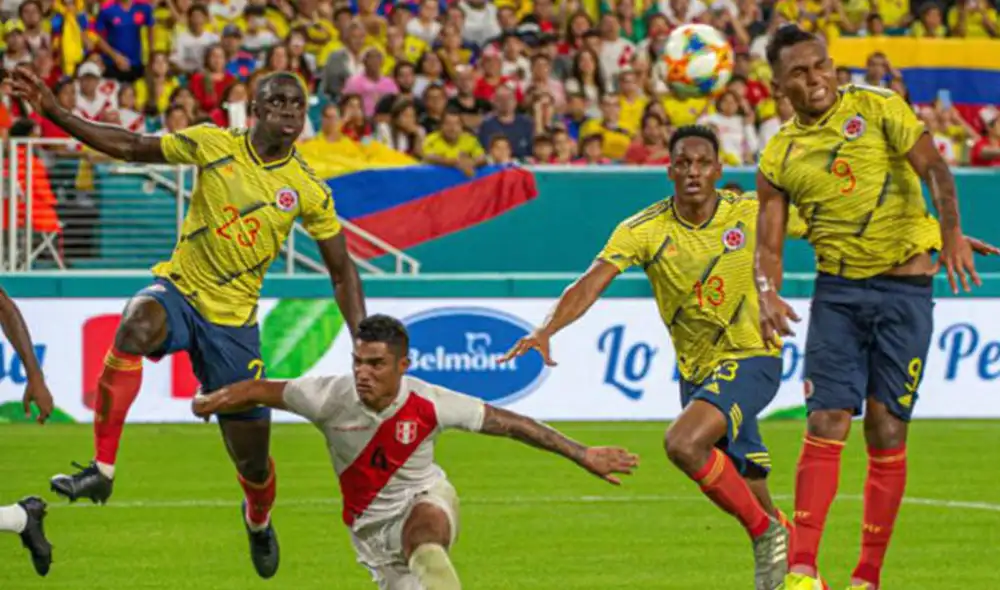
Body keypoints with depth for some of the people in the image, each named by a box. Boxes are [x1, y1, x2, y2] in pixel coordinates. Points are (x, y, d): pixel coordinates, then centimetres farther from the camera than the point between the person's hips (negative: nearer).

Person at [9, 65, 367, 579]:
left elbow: (341, 271, 7)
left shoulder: (308, 190, -3)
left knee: (252, 459, 5)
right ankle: (102, 469, -35)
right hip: (178, 290, -1)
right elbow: (130, 148, -2)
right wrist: (53, 112, -11)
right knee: (137, 325, -40)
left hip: (234, 320, 1)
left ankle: (259, 519, 45)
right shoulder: (214, 145, -6)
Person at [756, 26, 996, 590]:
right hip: (836, 292, 2)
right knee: (827, 425, -9)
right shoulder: (779, 156, 4)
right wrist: (768, 295, -17)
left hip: (904, 288, -2)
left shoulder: (877, 108, -4)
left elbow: (934, 168, -14)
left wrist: (951, 233, -32)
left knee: (886, 433, 0)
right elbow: (769, 244, 4)